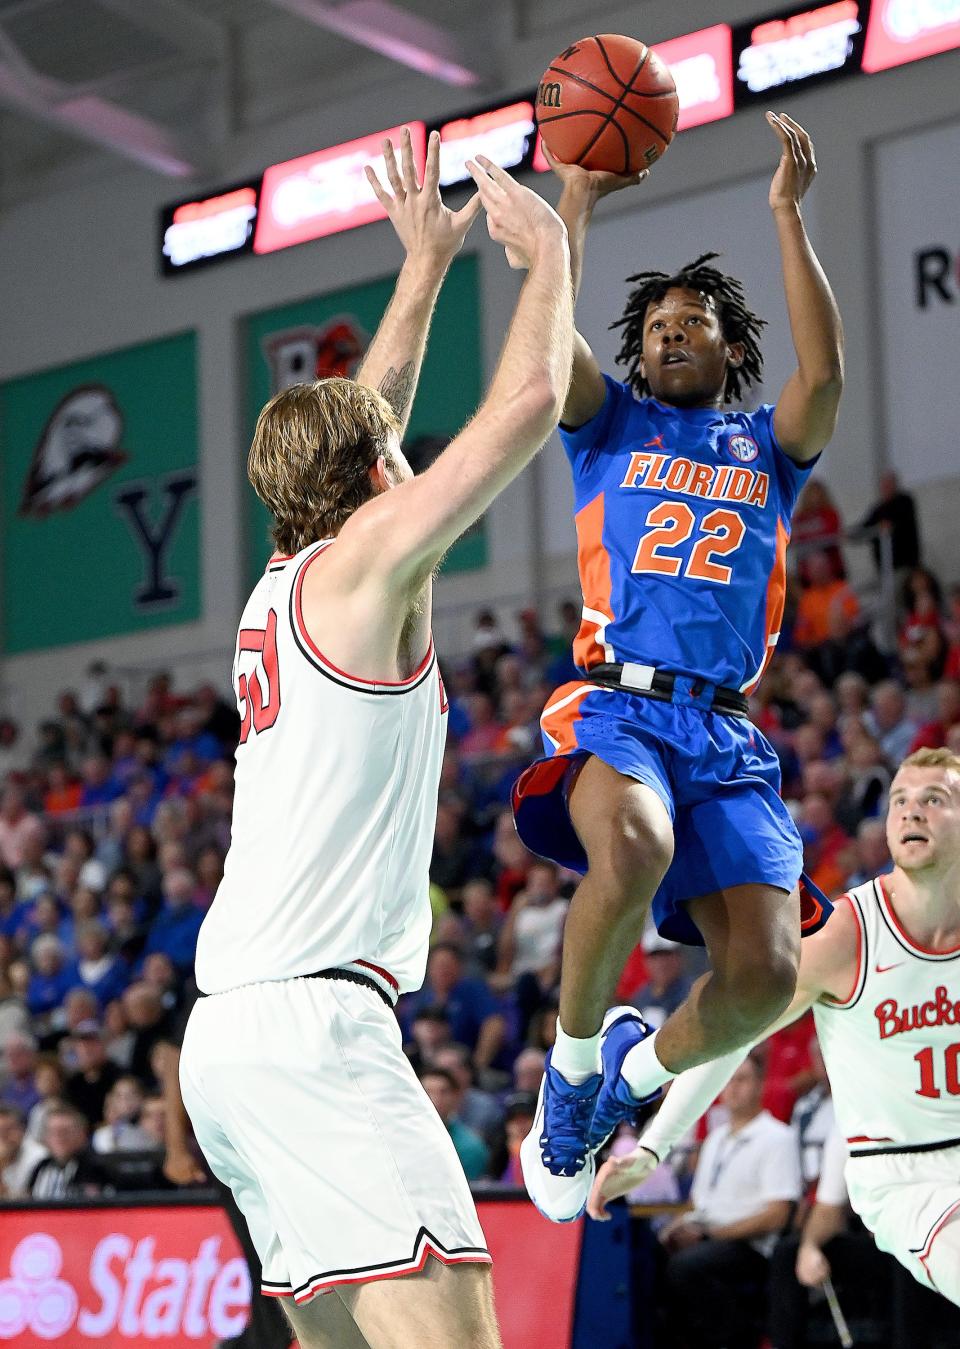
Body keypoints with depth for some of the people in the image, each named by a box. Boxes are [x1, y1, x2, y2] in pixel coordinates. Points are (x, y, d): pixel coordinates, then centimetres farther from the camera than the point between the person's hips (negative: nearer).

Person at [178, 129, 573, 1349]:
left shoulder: (278, 588, 19)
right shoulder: (367, 558, -4)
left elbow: (353, 429, 35)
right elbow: (531, 403, -6)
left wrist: (426, 265, 39)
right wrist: (546, 255, 9)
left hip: (229, 1034, 10)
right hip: (311, 1022, -10)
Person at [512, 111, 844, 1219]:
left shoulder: (765, 448, 21)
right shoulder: (613, 425, 20)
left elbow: (822, 374, 0)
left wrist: (787, 213, 1)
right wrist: (575, 202, 3)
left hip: (726, 734, 2)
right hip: (618, 705, -2)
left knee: (764, 974, -16)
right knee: (631, 851, -38)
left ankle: (641, 1064, 18)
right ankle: (574, 1061, -12)